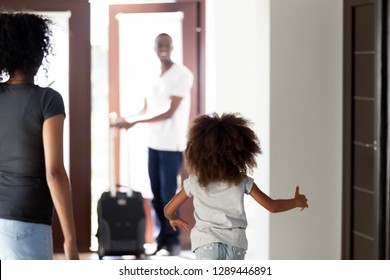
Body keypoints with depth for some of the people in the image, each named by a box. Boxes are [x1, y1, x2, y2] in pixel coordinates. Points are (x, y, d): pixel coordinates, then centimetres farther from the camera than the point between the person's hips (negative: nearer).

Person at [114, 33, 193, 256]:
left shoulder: (182, 74, -10)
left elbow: (169, 112, -16)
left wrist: (134, 121, -17)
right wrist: (128, 120, -5)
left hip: (172, 145, -7)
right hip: (154, 143, 7)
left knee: (168, 194, -5)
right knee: (156, 194, 8)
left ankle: (173, 241, 3)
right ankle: (163, 237, 17)